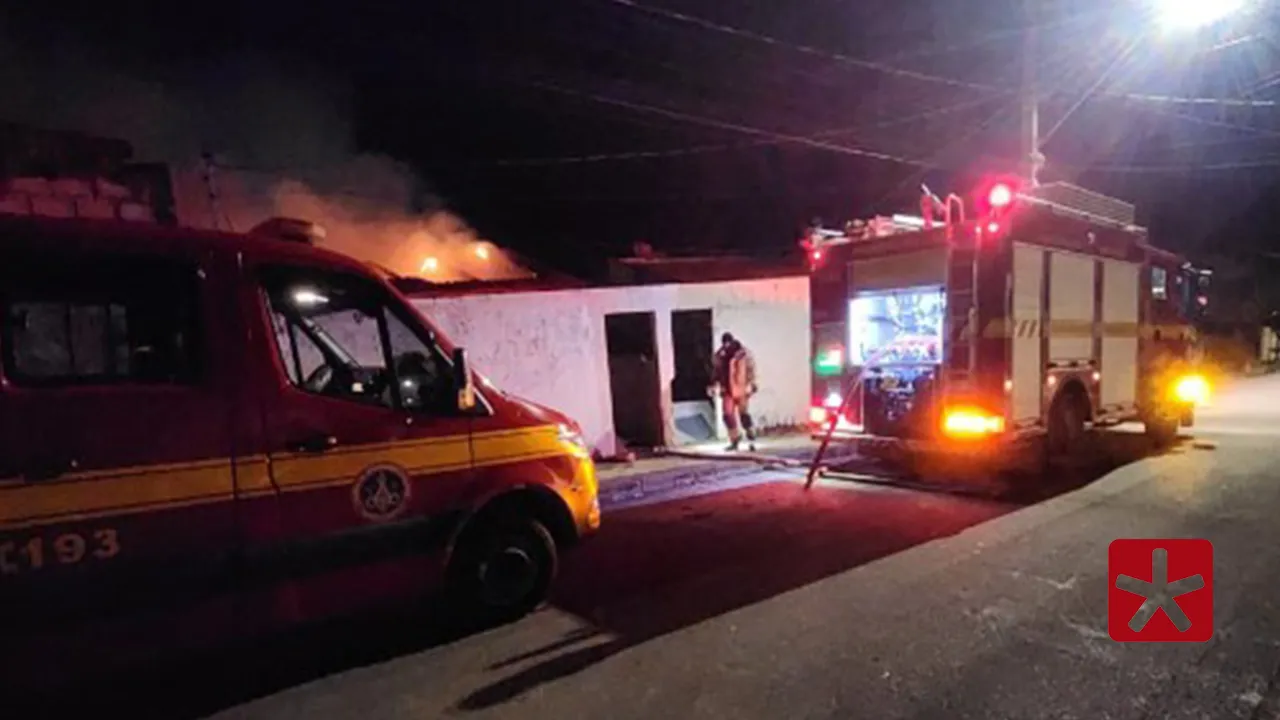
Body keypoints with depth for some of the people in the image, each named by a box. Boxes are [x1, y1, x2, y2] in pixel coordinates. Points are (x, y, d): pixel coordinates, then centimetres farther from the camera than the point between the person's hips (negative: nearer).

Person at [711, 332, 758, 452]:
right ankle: (734, 440, 12)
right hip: (727, 390, 4)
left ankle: (751, 440, 11)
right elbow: (718, 372, 15)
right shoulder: (720, 355, 6)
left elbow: (751, 369, -6)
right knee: (728, 415, -1)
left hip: (741, 389, -4)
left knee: (744, 415, -1)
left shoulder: (743, 353, -6)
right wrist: (715, 385, 9)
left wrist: (750, 385, -14)